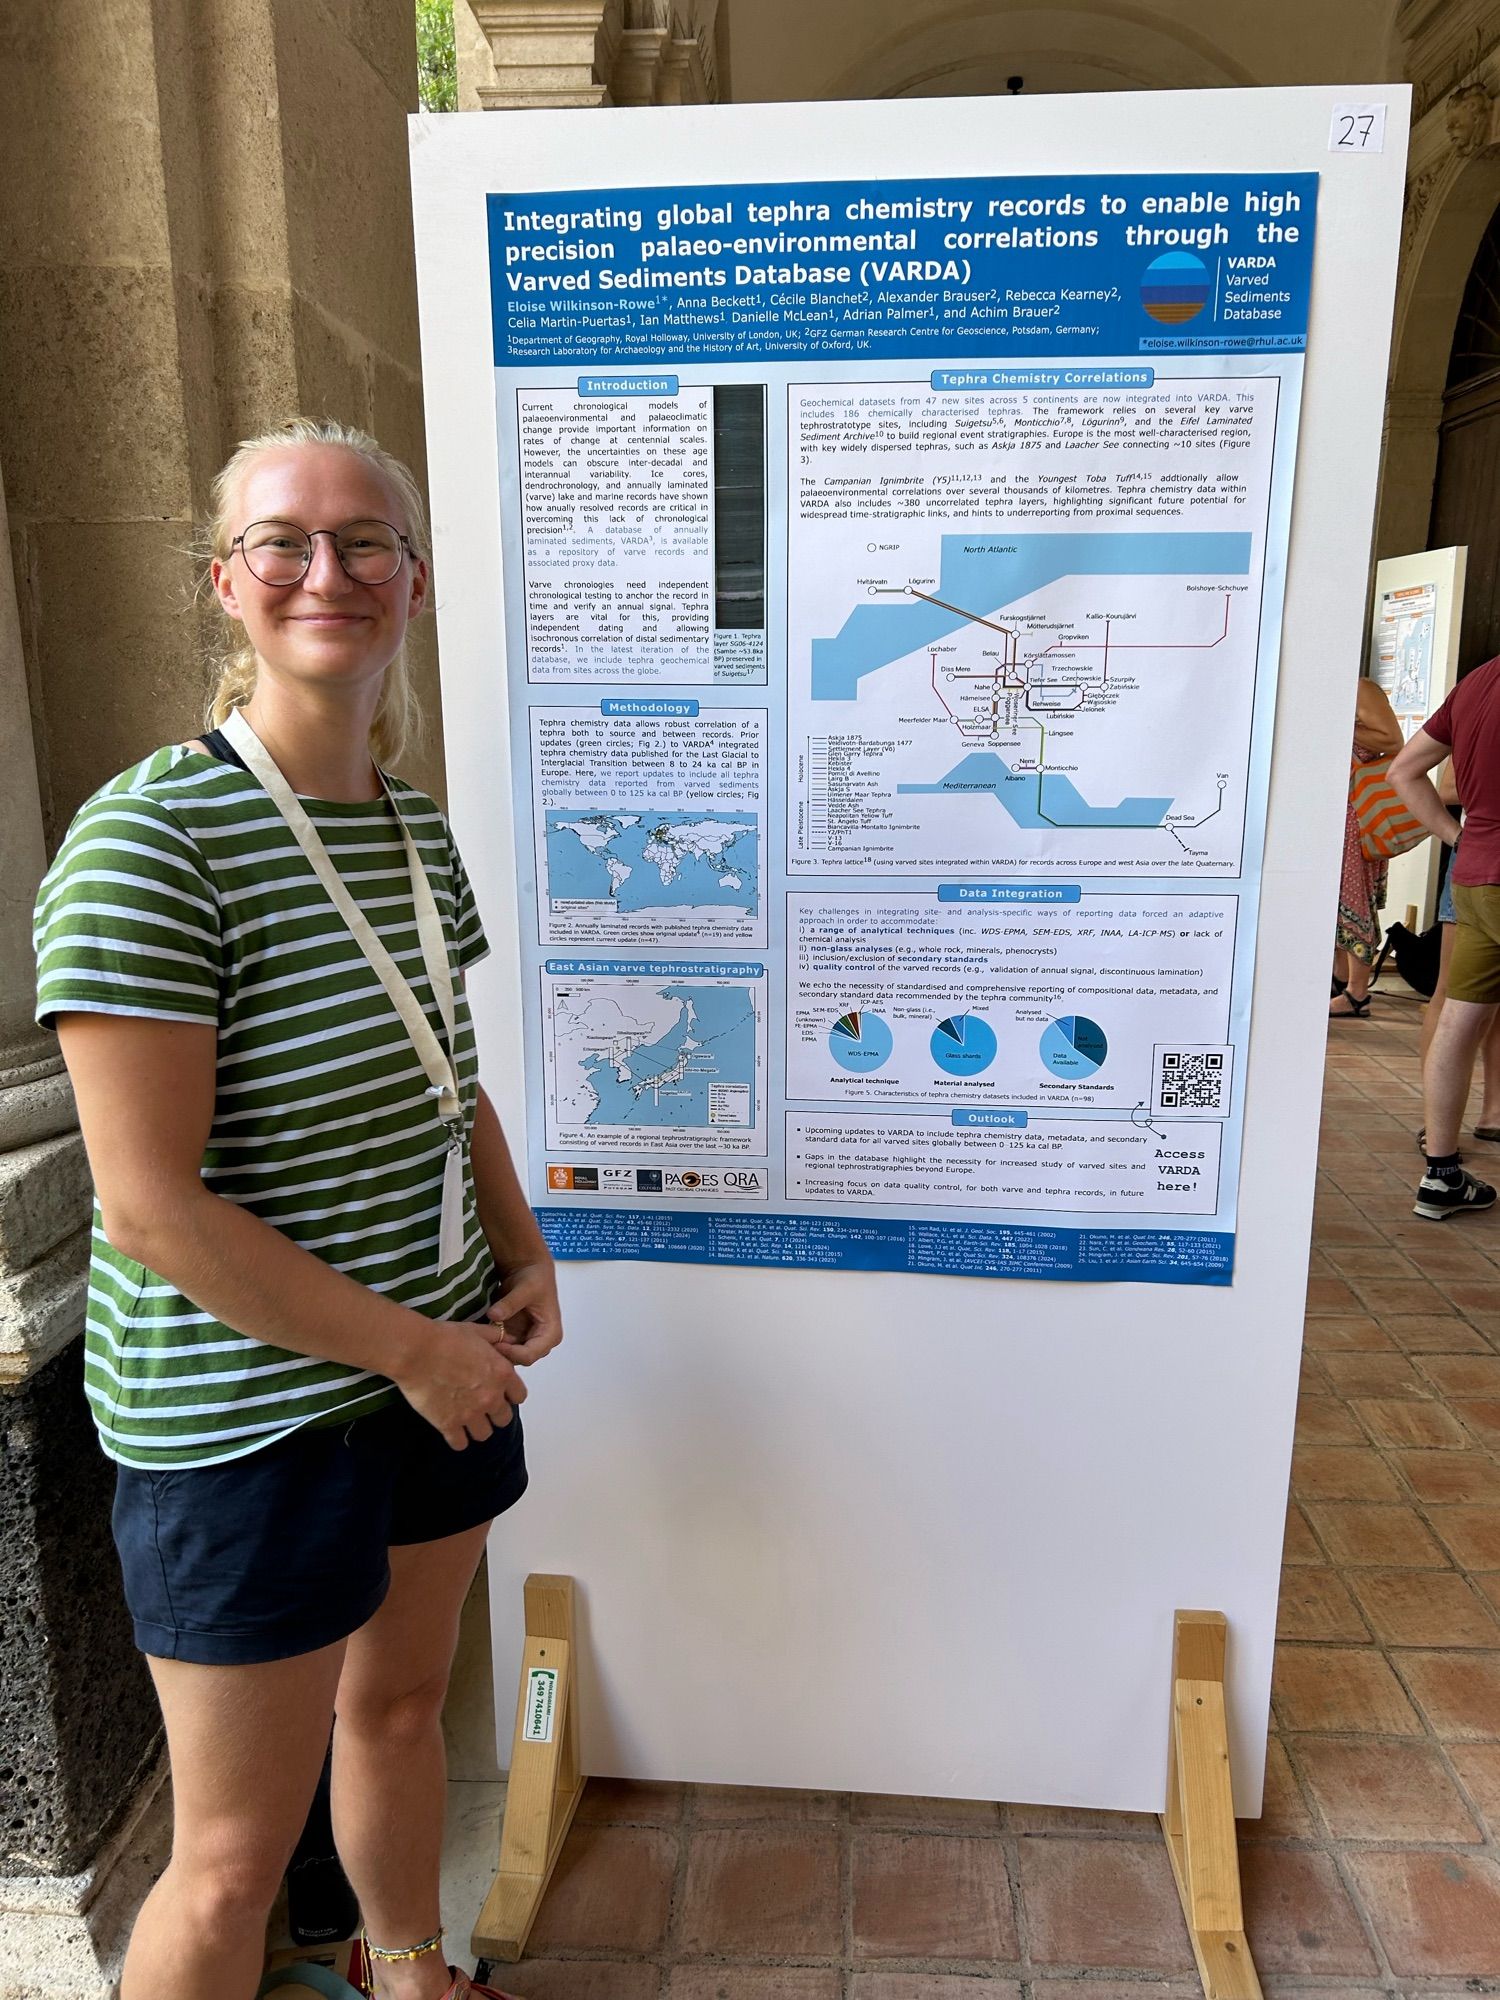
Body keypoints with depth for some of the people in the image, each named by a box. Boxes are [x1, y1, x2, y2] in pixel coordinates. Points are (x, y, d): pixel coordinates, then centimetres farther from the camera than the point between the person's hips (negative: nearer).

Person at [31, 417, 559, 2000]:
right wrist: (411, 1346, -16)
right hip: (250, 1413, -7)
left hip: (445, 1362, 7)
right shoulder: (149, 839, -20)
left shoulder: (419, 827, 4)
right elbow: (150, 1211, -22)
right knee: (235, 1859, 11)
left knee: (400, 1703, 28)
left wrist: (524, 1256, 2)